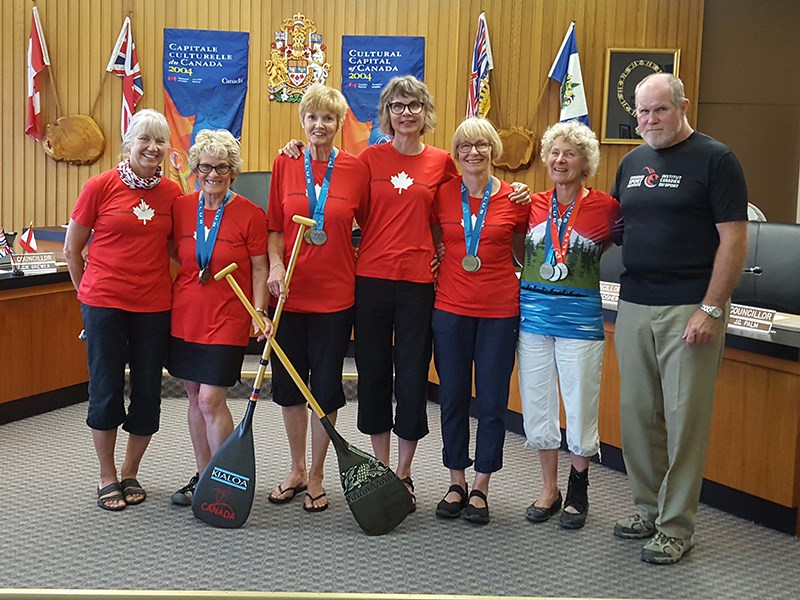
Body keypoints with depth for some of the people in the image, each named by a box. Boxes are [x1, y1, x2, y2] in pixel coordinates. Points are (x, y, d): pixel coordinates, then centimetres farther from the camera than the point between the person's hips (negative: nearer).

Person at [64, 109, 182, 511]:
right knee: (106, 390, 4)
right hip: (104, 304, -3)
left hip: (154, 306, 3)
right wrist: (89, 295, 9)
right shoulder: (100, 186, -5)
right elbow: (72, 250, 4)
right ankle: (107, 478, 21)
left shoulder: (172, 193, 3)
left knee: (147, 391, 7)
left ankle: (130, 474, 26)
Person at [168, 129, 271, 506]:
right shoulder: (181, 208, 3)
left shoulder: (250, 214, -7)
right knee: (195, 398, 12)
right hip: (185, 316, 5)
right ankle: (203, 476, 25)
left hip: (227, 319, -4)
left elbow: (259, 269, -2)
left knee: (211, 400, -9)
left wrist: (259, 311, -11)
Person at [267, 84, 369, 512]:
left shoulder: (356, 169, -2)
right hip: (289, 291, 2)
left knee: (325, 387, 5)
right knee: (288, 384, 10)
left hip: (334, 294, -2)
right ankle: (297, 470, 29)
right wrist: (276, 263, -11)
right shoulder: (285, 164, 2)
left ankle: (316, 476, 20)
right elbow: (275, 227, 4)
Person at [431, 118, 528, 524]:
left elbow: (525, 254, 11)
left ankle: (480, 487, 18)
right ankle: (456, 481, 24)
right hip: (450, 307, 1)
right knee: (453, 397, 9)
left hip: (499, 310, -1)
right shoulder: (442, 194, 2)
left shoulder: (514, 198, -1)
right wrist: (434, 261, 2)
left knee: (492, 400, 4)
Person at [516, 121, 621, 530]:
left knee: (580, 407, 3)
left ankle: (578, 489, 24)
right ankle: (549, 488, 25)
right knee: (537, 404, 10)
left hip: (580, 317, -3)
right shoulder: (532, 205, 6)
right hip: (533, 312, 4)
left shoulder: (605, 207, -5)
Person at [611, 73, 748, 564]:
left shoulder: (715, 159, -5)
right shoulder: (633, 163, 14)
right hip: (634, 307, 6)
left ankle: (677, 526, 9)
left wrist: (711, 310, -16)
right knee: (637, 413, 10)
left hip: (690, 309, -6)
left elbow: (734, 239, -10)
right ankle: (648, 507, 26)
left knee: (684, 418, -1)